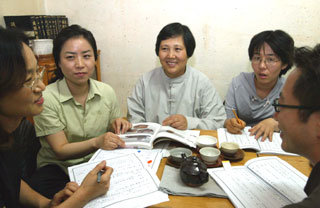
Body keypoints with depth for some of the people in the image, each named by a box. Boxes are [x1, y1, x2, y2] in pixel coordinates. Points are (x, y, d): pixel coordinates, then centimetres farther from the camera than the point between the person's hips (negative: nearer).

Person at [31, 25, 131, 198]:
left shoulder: (107, 92, -3)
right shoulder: (46, 98, -14)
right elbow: (61, 151, -15)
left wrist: (116, 126, -14)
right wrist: (96, 142, -33)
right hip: (58, 167, -3)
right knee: (41, 187, -34)